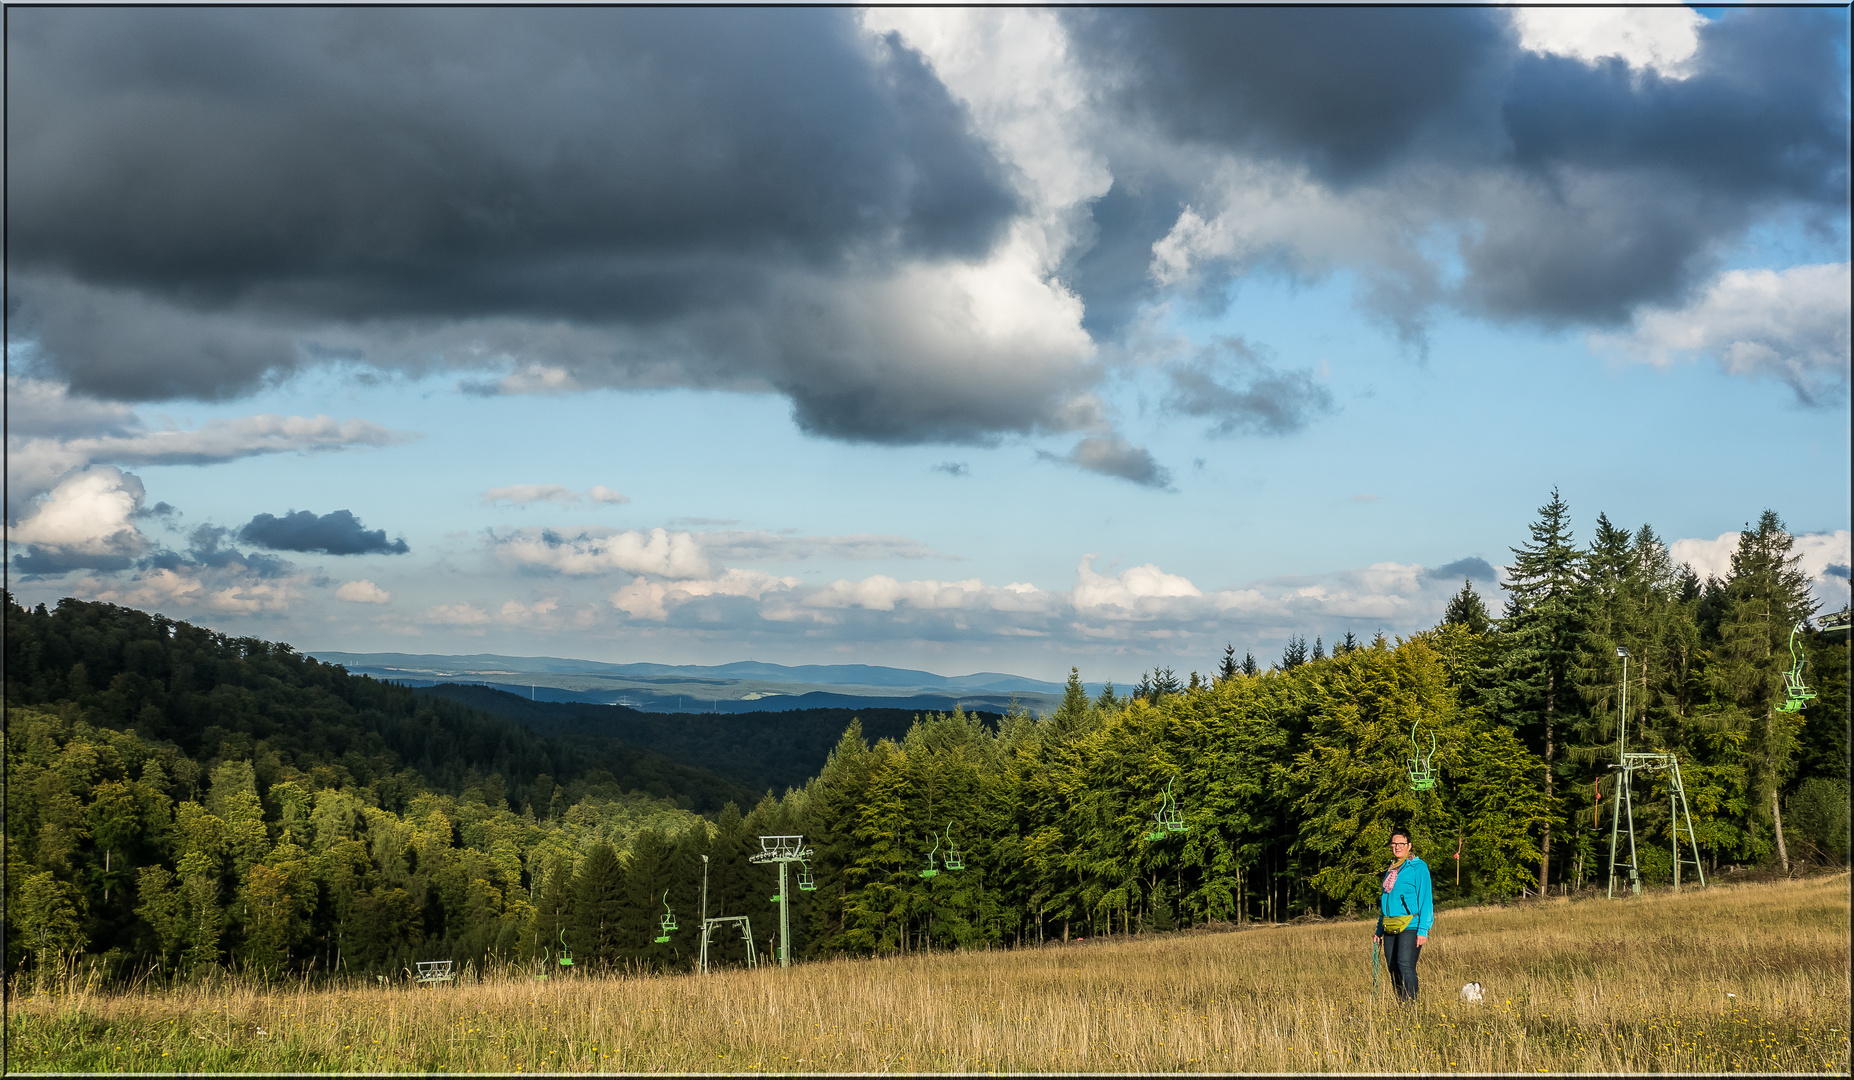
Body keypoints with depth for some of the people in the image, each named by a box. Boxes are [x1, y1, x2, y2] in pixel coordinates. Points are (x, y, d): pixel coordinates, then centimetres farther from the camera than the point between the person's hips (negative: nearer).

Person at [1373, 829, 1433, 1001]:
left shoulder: (1418, 867, -2)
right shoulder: (1390, 869, 19)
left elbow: (1425, 900, -7)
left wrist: (1423, 930, -14)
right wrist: (1379, 930, 19)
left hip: (1410, 927, -7)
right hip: (1390, 929, 7)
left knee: (1405, 965, -18)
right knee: (1393, 969, 5)